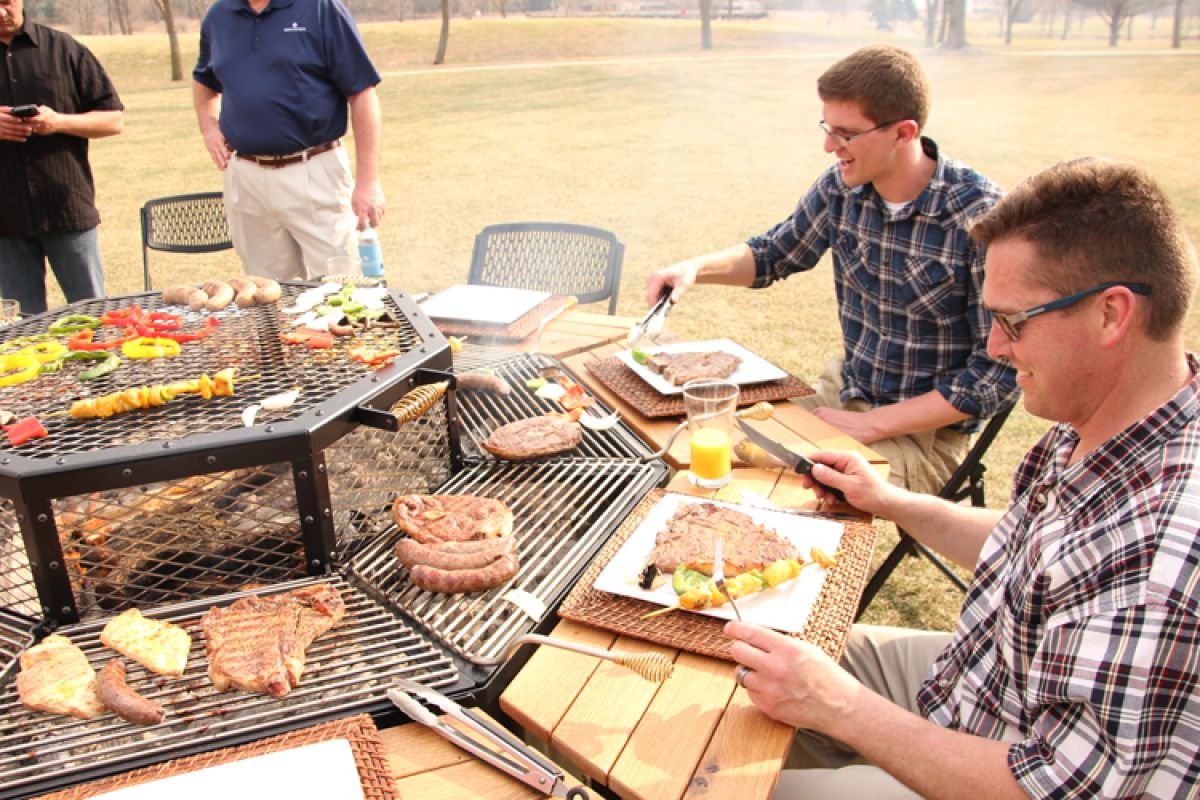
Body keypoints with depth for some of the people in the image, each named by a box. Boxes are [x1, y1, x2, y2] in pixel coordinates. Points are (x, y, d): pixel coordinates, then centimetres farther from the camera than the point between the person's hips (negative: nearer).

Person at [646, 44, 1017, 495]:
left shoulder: (979, 217, -22)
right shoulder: (842, 187, -4)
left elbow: (1000, 373, -18)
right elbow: (774, 254, 14)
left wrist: (871, 425, -19)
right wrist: (696, 268, -5)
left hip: (928, 431, -6)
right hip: (843, 393, 6)